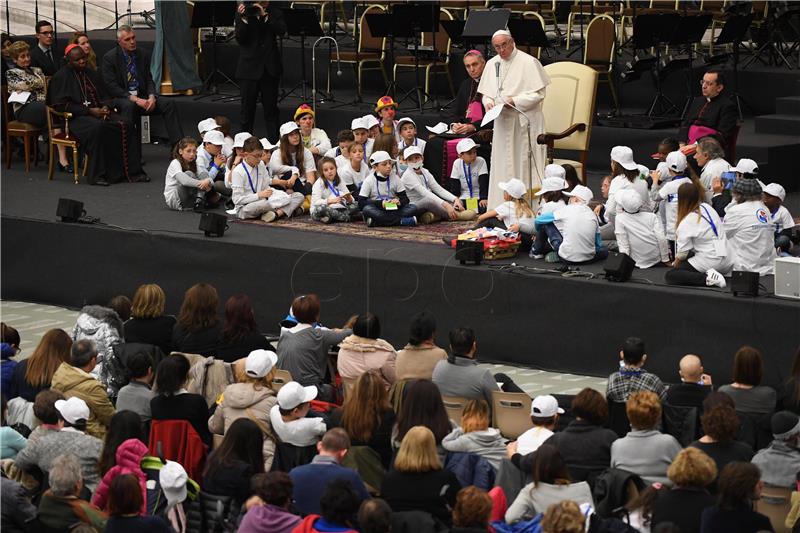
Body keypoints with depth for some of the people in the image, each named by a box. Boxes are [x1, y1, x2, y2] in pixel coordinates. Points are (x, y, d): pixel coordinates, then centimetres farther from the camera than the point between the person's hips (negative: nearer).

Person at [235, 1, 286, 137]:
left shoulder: (274, 12, 5)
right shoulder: (244, 12, 1)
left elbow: (281, 31, -12)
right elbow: (239, 38, -7)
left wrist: (265, 15, -17)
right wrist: (243, 19, -20)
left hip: (270, 67, 1)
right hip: (249, 66, -1)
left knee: (271, 106, 6)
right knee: (247, 106, 2)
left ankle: (274, 140, 13)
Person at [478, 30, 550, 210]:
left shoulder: (528, 62, -8)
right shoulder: (492, 64, 10)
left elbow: (538, 94, -10)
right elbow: (486, 93, 18)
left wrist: (514, 101, -18)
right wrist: (488, 102, -4)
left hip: (525, 122, -6)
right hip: (502, 122, 6)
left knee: (524, 165, -5)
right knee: (502, 166, 5)